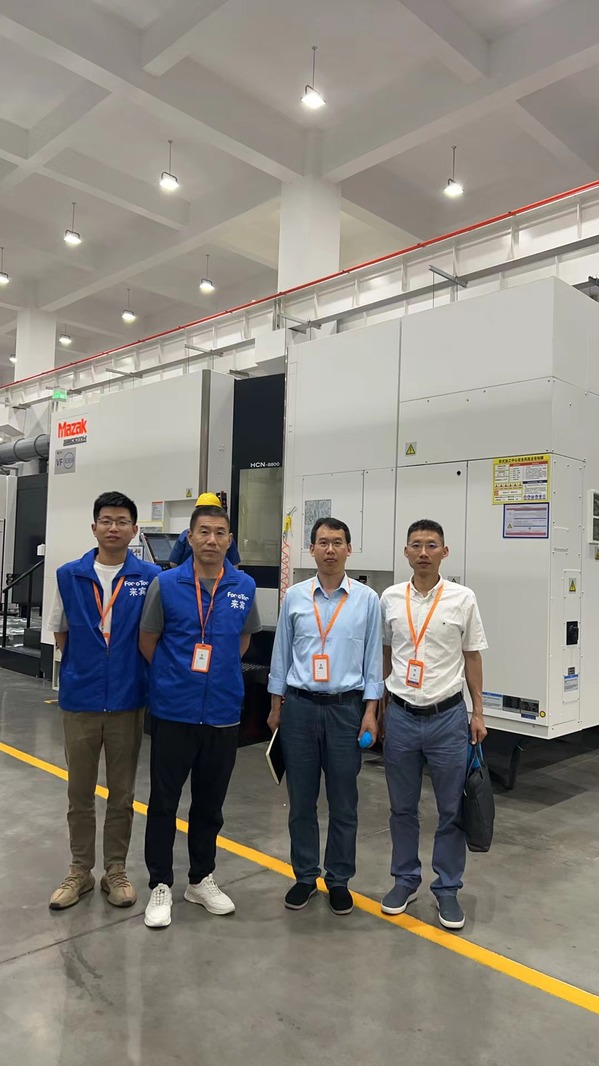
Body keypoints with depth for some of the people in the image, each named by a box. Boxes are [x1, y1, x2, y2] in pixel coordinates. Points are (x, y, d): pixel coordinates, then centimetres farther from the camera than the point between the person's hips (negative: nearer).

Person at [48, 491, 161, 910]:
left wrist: (129, 664, -4)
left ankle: (116, 870, 29)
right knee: (80, 792, 14)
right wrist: (85, 662, 3)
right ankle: (80, 871, 31)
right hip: (80, 699, 1)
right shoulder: (69, 575, -1)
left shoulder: (150, 577, -6)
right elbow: (60, 633, 10)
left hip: (128, 700, -1)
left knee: (122, 793, 12)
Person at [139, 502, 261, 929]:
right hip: (173, 711, -2)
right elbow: (147, 642, 3)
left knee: (210, 803, 15)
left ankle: (202, 879, 32)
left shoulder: (245, 587, -1)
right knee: (164, 801, 8)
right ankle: (161, 885, 24)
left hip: (223, 712, 2)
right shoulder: (166, 584, -8)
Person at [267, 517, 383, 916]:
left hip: (346, 707, -1)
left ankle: (339, 880, 27)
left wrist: (370, 712, -4)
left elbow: (373, 658, 0)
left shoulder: (367, 599, -3)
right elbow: (281, 654, 7)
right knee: (301, 799, 11)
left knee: (344, 801, 10)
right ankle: (305, 877, 28)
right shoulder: (294, 597, 1)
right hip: (300, 706, 1)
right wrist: (276, 706, 7)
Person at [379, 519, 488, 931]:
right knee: (402, 807, 13)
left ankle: (447, 888, 25)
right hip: (401, 716, 2)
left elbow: (472, 658, 2)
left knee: (452, 810, 9)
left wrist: (478, 713, 1)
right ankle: (406, 879, 31)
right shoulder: (390, 599, 0)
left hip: (448, 716, -1)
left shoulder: (463, 599, -4)